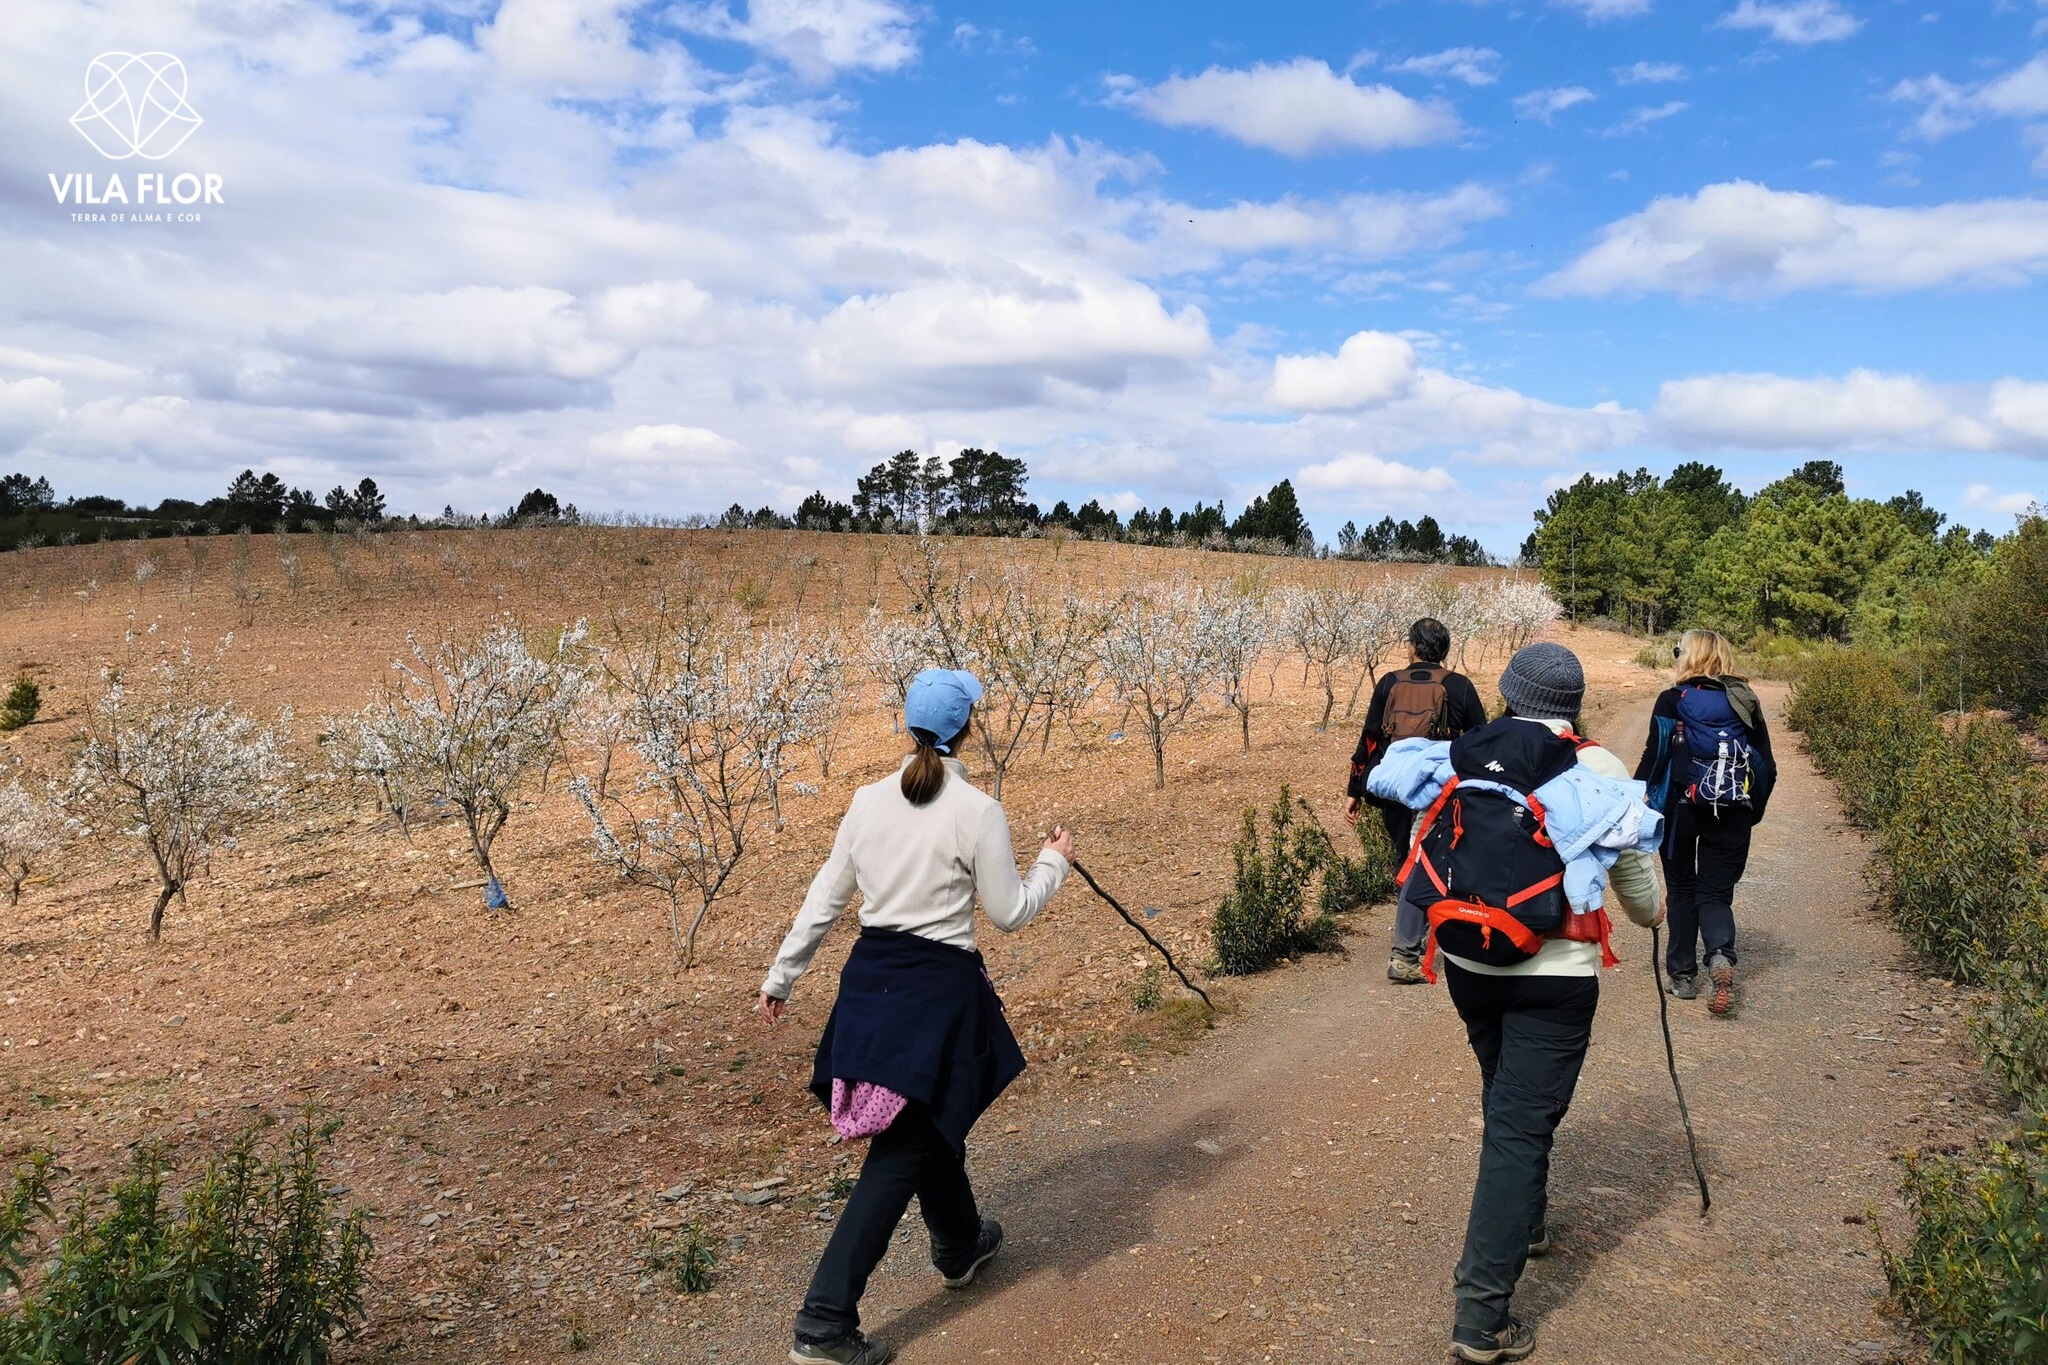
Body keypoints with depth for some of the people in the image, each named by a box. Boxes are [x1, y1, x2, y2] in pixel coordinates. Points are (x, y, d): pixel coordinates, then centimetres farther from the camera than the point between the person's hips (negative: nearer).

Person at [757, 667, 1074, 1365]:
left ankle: (960, 1245, 48)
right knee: (903, 1149, 3)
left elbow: (824, 899, 5)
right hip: (939, 986, -6)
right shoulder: (978, 811, -14)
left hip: (871, 979, 6)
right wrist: (1053, 863, 11)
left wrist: (781, 975, 14)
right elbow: (1009, 914, -6)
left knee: (930, 1121, 26)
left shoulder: (868, 801, 0)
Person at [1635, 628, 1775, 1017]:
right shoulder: (1745, 703, 5)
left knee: (1682, 890, 13)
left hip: (1681, 808, -2)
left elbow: (1654, 759, -11)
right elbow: (1768, 768, 8)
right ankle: (1721, 956, -20)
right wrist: (1753, 811, 20)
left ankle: (1683, 974, 17)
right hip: (1733, 813, 2)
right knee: (1715, 892, 8)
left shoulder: (1673, 700, -7)